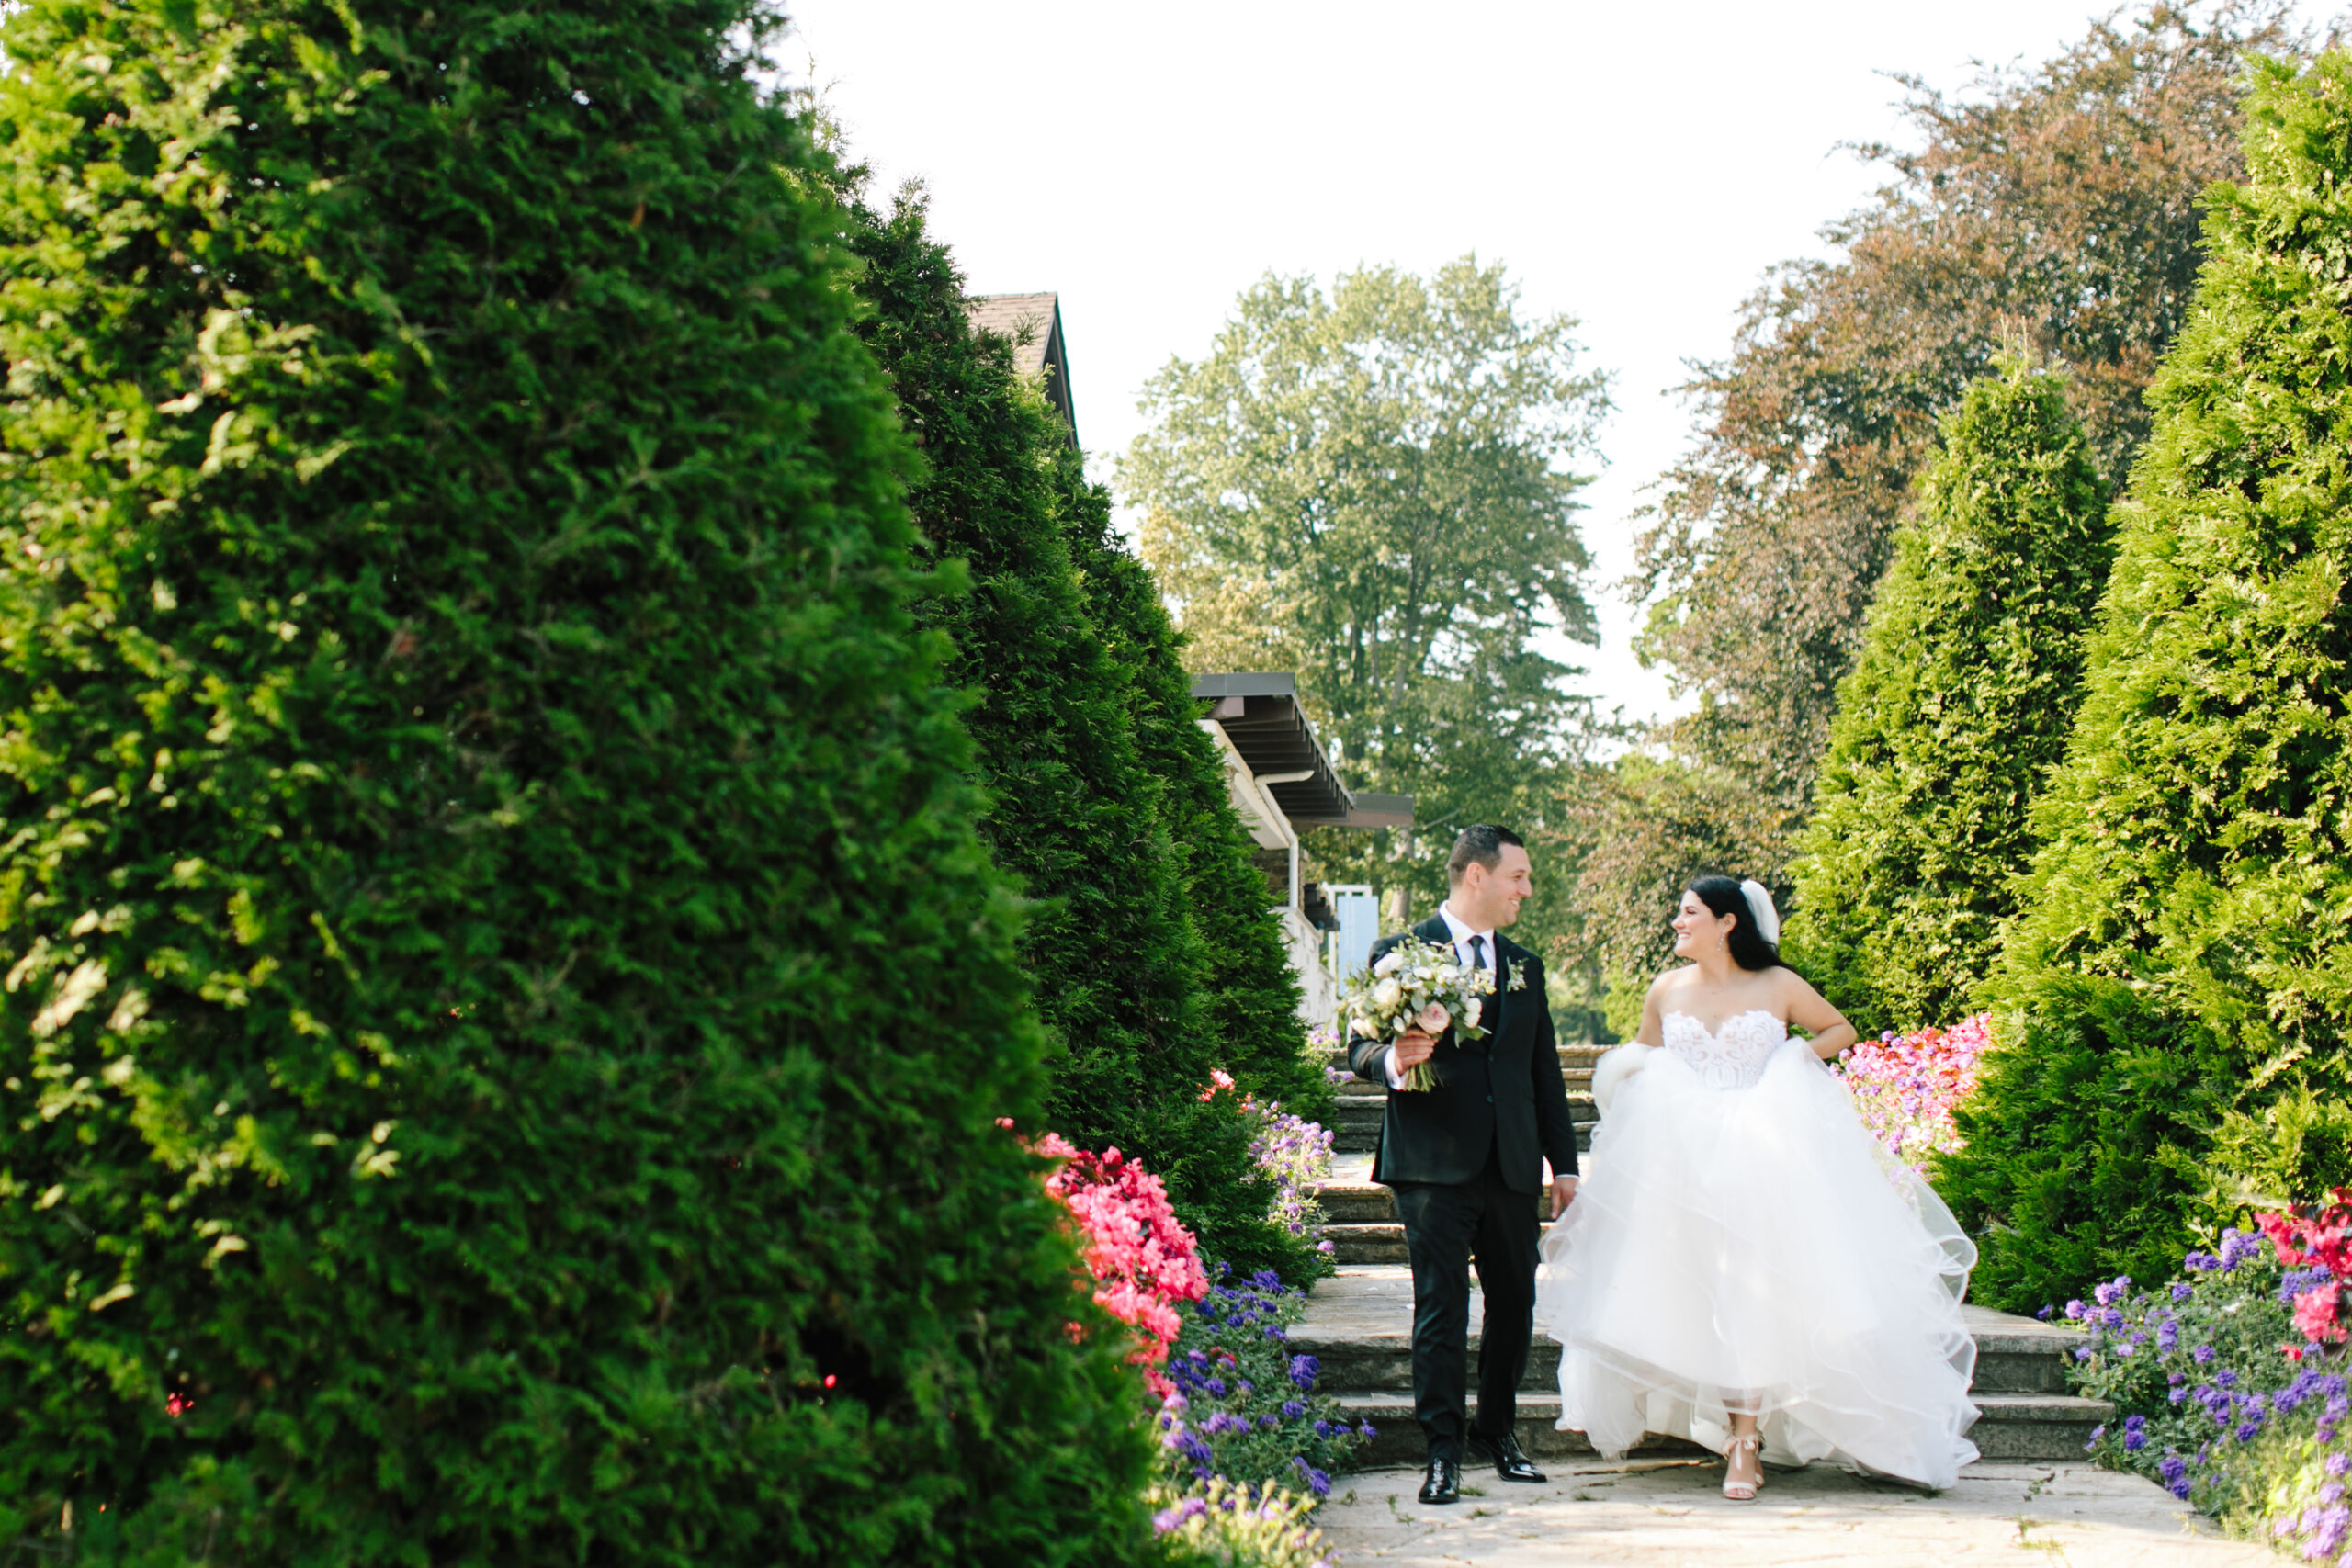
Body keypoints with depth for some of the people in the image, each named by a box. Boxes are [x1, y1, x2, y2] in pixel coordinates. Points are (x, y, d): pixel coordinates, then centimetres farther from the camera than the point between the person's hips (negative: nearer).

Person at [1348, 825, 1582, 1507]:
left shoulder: (1524, 965, 17)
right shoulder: (1399, 953, 1)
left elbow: (1545, 1070, 19)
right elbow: (1361, 1048, -1)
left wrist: (1565, 1163, 16)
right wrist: (1392, 1060, -24)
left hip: (1512, 1163, 5)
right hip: (1434, 1162, -5)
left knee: (1515, 1302, 9)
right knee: (1440, 1305, -6)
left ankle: (1498, 1431, 26)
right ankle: (1443, 1450, 0)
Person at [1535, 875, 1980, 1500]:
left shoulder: (1779, 986, 3)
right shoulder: (1667, 990, 11)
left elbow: (1842, 1030, 16)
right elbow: (1638, 1063, 23)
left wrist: (1800, 1059, -1)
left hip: (1767, 1160, -3)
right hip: (1685, 1160, 3)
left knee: (1754, 1289, -11)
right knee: (1702, 1298, -3)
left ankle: (1744, 1445, -8)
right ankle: (1740, 1433, 11)